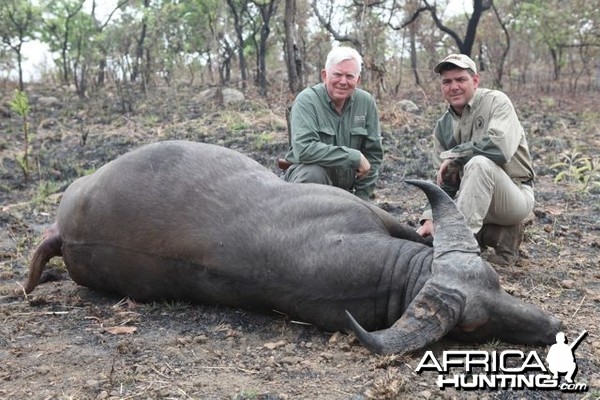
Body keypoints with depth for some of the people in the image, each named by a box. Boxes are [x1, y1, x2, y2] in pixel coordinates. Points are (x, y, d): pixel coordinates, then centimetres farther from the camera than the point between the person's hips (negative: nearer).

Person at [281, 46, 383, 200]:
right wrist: (354, 157, -27)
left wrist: (361, 198, -1)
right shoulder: (306, 100, -16)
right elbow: (303, 150, -31)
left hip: (346, 188, 4)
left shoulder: (366, 102, -2)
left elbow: (373, 154, 4)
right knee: (314, 172, -34)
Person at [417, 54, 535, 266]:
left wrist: (452, 157, -17)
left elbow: (500, 147, -29)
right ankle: (499, 235, 1)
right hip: (475, 200, 6)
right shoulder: (443, 126, 5)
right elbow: (444, 182, 4)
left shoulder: (496, 102, -10)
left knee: (479, 163, -35)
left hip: (515, 195, -6)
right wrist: (431, 218, -12)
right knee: (425, 236, -11)